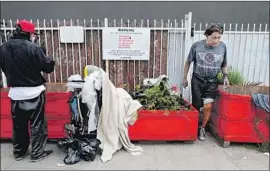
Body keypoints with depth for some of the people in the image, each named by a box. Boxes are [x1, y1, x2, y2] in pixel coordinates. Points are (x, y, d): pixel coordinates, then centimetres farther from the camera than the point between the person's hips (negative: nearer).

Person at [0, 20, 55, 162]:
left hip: (15, 92, 6)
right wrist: (43, 54, 2)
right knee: (37, 124, 8)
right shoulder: (33, 47, -17)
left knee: (18, 124, 18)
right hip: (34, 92, -5)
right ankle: (37, 153, 18)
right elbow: (48, 67, -13)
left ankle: (19, 152, 33)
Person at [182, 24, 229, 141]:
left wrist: (225, 76, -5)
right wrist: (185, 78, 4)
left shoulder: (223, 46, -5)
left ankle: (202, 128, 15)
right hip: (197, 80, -1)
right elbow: (188, 62, 1)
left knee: (208, 106, -10)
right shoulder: (197, 45, -11)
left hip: (212, 82, 1)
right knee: (197, 107, 5)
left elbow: (223, 65, 10)